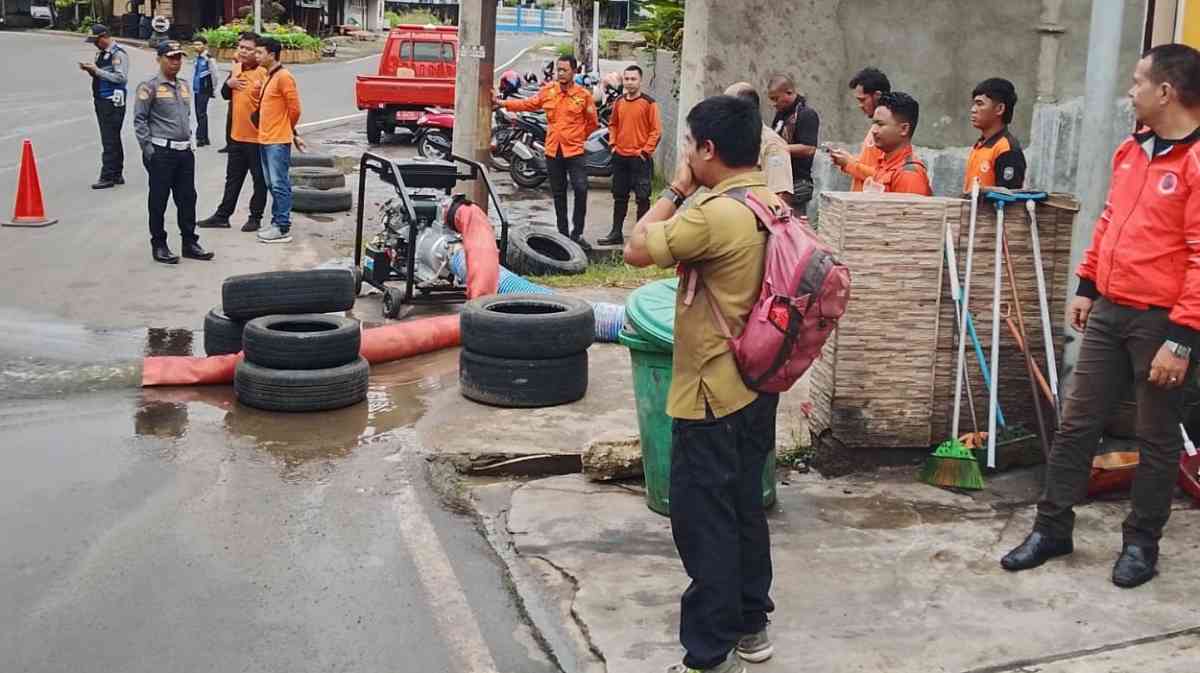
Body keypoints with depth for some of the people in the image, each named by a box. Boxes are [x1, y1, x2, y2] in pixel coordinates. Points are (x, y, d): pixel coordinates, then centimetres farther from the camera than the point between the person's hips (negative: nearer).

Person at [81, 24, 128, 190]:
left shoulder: (118, 54, -12)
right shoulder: (101, 53, 16)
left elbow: (121, 77, -21)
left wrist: (97, 70, -19)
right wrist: (90, 69, 6)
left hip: (112, 102, -10)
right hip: (101, 101, 10)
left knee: (110, 140, -8)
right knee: (112, 139, 14)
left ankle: (108, 176, -6)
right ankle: (117, 175, 20)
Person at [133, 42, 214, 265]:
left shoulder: (184, 86, 15)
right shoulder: (150, 87, -6)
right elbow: (139, 120, -8)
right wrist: (148, 148, -12)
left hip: (185, 152, 6)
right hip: (162, 152, -6)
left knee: (187, 198, 9)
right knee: (158, 200, 0)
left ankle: (190, 242, 17)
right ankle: (159, 246, 8)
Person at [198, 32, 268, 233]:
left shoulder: (262, 73, -15)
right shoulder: (236, 68, 9)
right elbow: (225, 95, 17)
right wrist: (228, 84, -2)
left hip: (256, 136, -7)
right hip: (237, 135, 8)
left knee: (259, 180, 5)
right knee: (233, 178, 16)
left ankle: (255, 218, 15)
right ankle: (222, 215, 23)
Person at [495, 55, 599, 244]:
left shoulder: (584, 95, -4)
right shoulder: (548, 91, 4)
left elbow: (592, 122, 4)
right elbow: (527, 104, 13)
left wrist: (578, 136, 5)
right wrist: (502, 103, 8)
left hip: (574, 151, -3)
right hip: (553, 150, 3)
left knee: (580, 189, -15)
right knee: (558, 194, 11)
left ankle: (577, 232, -3)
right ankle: (563, 233, 21)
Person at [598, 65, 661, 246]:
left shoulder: (649, 103, -9)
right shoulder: (619, 102, 8)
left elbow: (656, 130, -9)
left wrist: (646, 151, -13)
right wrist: (613, 144, 7)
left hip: (640, 158, -6)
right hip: (620, 156, 6)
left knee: (642, 198, -2)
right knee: (619, 197, 13)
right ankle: (616, 233, 21)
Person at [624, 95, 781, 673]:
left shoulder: (714, 214, -23)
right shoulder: (774, 202, 5)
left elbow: (636, 249, -14)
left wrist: (678, 188, -7)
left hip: (712, 393, -9)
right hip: (757, 384, 9)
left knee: (704, 521, 0)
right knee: (745, 507, 19)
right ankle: (750, 625, 32)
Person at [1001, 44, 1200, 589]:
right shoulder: (1131, 149, 9)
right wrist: (1087, 287, 19)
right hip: (1108, 311, 7)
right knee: (1076, 422, 10)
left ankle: (1141, 542, 22)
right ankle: (1052, 527, 20)